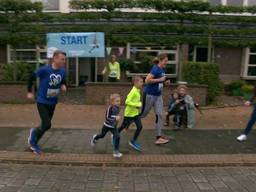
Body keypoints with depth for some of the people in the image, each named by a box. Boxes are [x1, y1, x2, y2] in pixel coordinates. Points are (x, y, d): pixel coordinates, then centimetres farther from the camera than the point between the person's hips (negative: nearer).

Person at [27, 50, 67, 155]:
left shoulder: (63, 71, -6)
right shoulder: (45, 69, -21)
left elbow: (63, 82, 10)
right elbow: (32, 77, -8)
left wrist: (63, 86, -13)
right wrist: (29, 92, -2)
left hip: (52, 102, 5)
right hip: (42, 101, -5)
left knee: (45, 125, 14)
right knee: (47, 125, -13)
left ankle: (33, 143, 36)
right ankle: (34, 132, 21)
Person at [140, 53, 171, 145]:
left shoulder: (162, 70, 7)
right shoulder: (155, 69, -18)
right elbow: (147, 80, -26)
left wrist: (165, 82, 3)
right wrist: (160, 79, -23)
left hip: (158, 95, 8)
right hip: (150, 95, -8)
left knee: (159, 115, 4)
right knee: (143, 114, 6)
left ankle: (159, 137, 8)